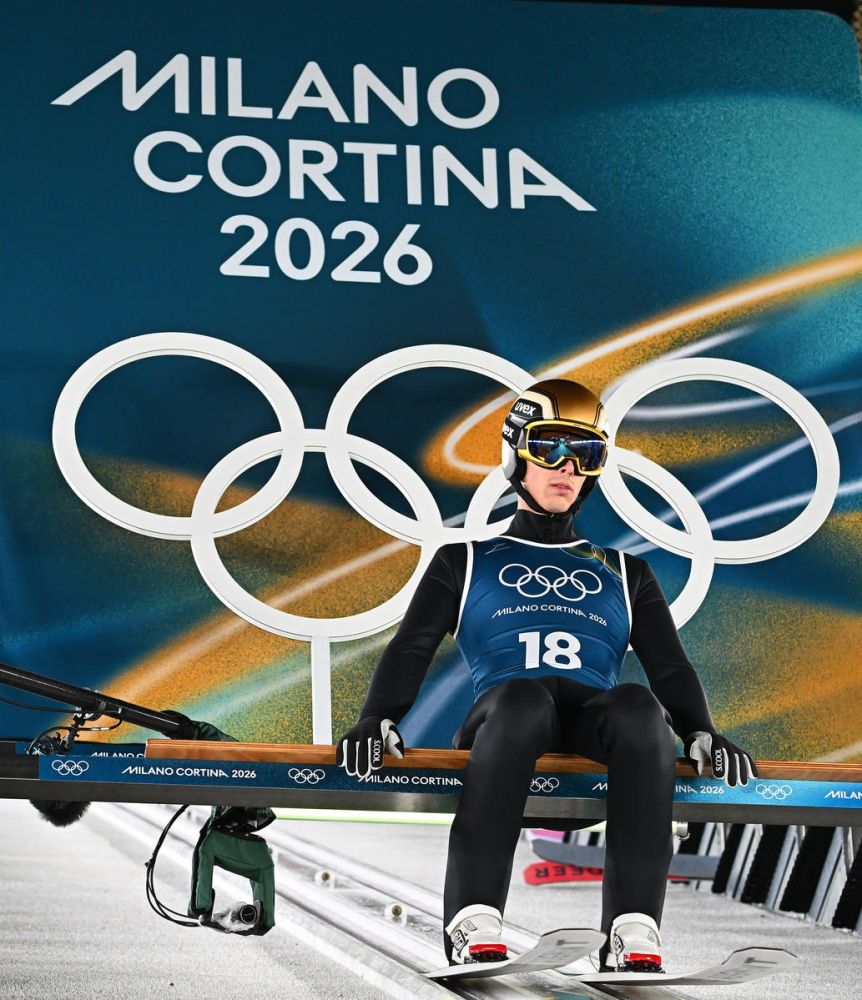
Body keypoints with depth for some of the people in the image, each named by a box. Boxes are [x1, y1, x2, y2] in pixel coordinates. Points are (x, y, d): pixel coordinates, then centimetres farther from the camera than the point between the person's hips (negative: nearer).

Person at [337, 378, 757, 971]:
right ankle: (475, 931, -48)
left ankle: (634, 938, -45)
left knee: (640, 706, -36)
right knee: (522, 696, -40)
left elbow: (670, 665, 20)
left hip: (596, 722, 2)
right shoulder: (466, 562, 26)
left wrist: (701, 733, -2)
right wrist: (378, 720, -8)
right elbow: (413, 648, 13)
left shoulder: (624, 573, 32)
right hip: (506, 717, -2)